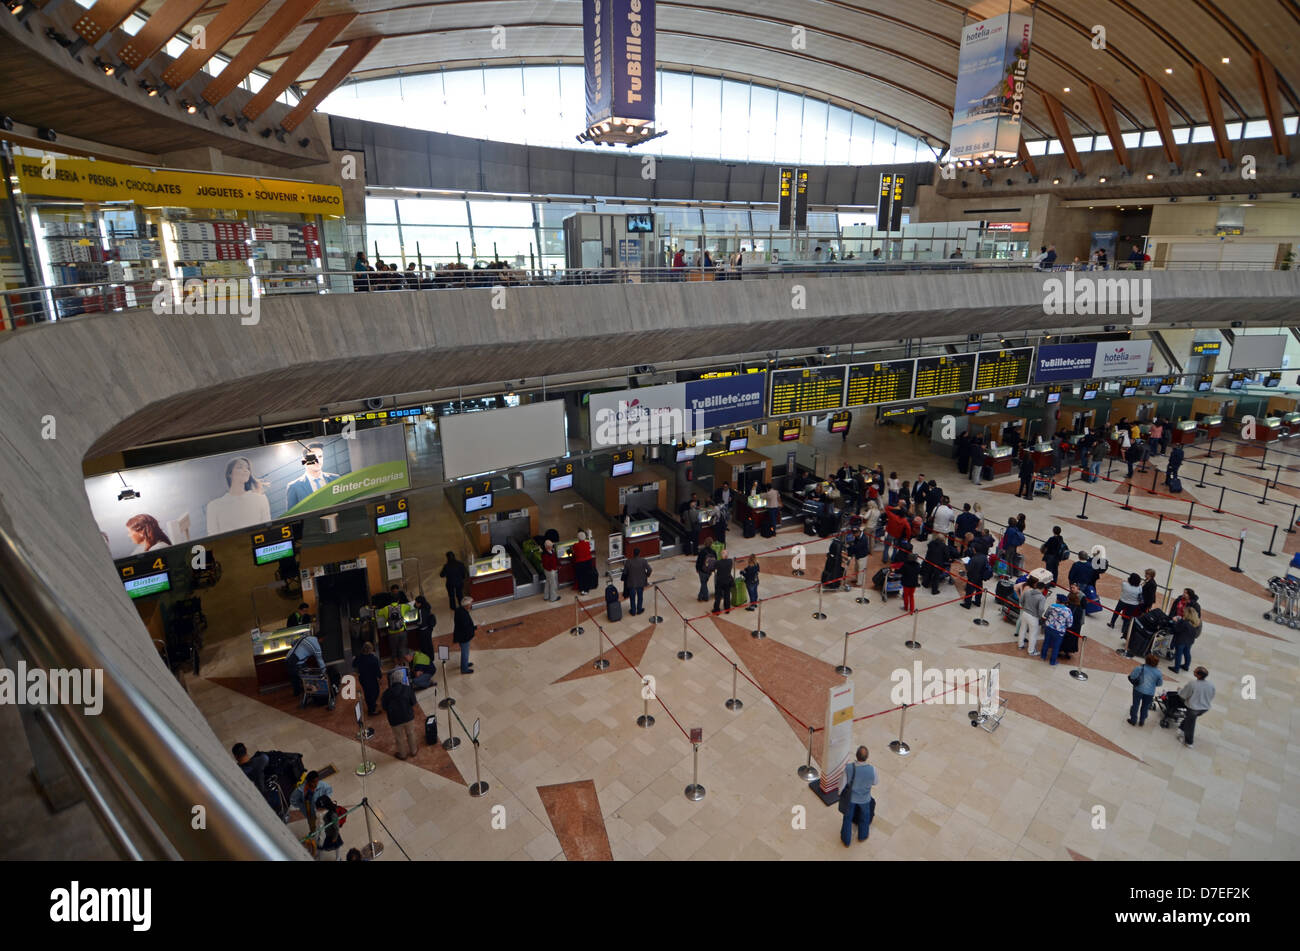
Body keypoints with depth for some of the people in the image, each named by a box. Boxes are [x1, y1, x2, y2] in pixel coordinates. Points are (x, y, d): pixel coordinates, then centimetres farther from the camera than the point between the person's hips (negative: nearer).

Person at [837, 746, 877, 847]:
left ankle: (846, 841, 44)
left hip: (850, 797, 0)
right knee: (865, 816, 31)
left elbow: (842, 783, -17)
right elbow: (875, 782, -10)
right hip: (864, 799, 0)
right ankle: (862, 836, 55)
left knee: (848, 818, 24)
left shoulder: (848, 768, -33)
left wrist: (840, 793, 4)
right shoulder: (872, 769, -33)